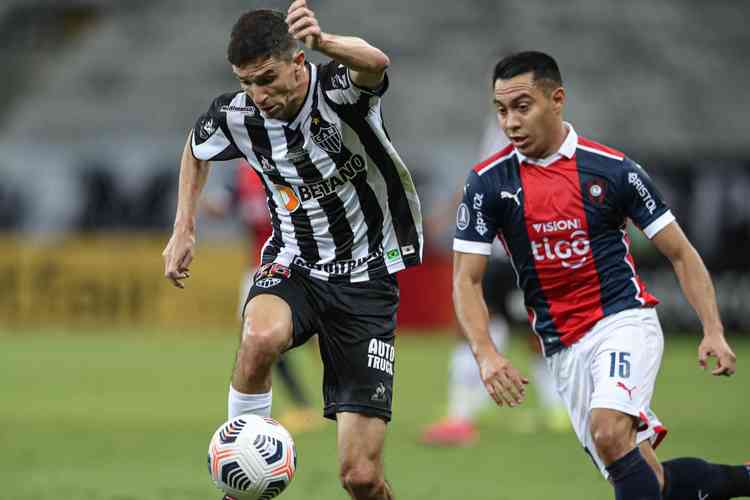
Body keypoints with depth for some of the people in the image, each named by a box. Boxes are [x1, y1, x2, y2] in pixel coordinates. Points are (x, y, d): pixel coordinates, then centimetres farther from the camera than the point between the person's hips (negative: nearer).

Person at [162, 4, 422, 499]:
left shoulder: (338, 89, -21)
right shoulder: (236, 116, -9)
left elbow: (375, 63, -47)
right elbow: (197, 148, 17)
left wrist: (325, 42, -67)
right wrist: (184, 230, 8)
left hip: (367, 281, -2)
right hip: (293, 267, 2)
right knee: (261, 336, -38)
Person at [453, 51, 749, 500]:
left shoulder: (613, 169, -5)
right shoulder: (488, 183, -2)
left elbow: (681, 253, 1)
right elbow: (467, 280, -2)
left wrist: (714, 332, -10)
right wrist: (486, 354, -18)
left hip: (624, 319, -3)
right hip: (564, 351, 3)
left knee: (609, 433, -30)